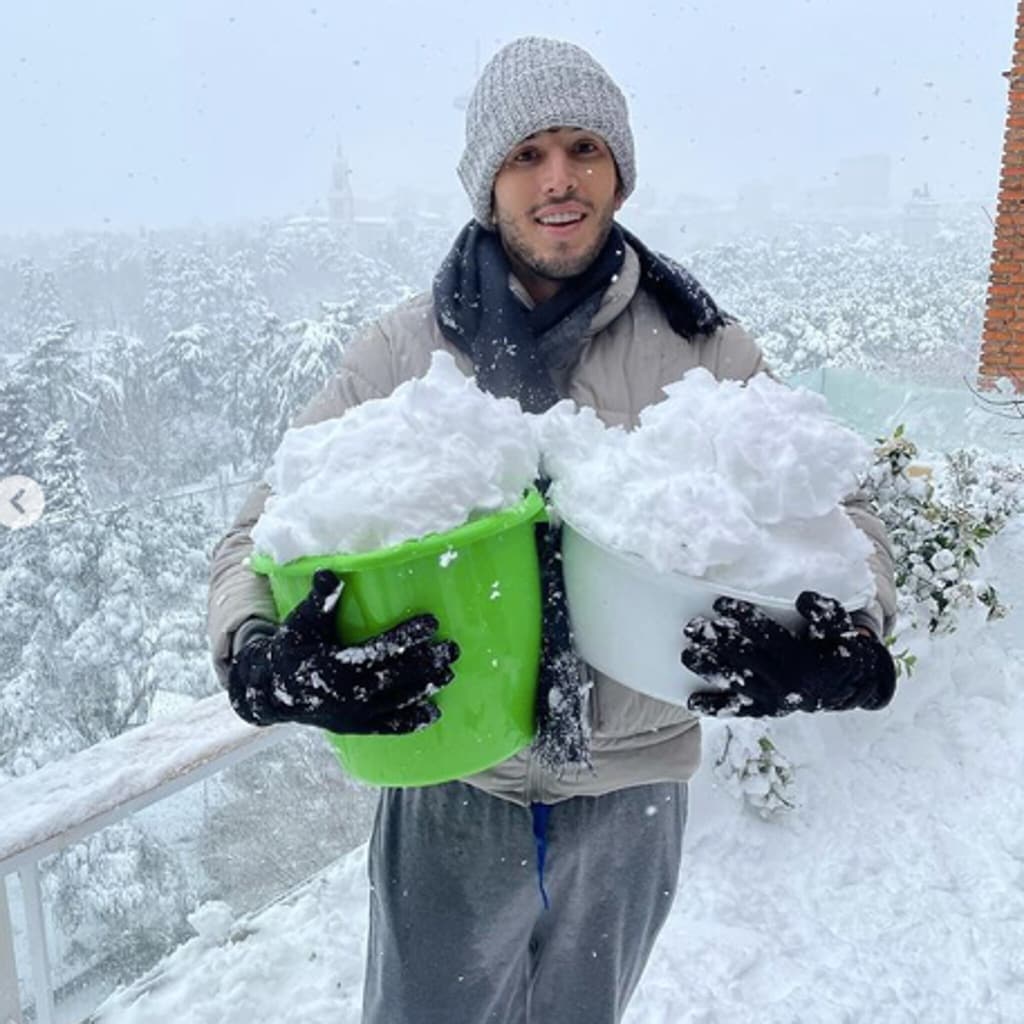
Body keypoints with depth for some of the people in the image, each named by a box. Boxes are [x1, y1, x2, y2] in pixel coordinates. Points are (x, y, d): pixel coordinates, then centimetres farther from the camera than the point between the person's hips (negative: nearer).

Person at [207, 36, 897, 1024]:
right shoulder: (400, 351, -9)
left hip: (632, 795, 2)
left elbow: (833, 513, -3)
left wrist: (843, 642, -25)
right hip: (451, 793, -1)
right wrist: (262, 661, -27)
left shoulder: (701, 348, -7)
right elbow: (263, 531, -6)